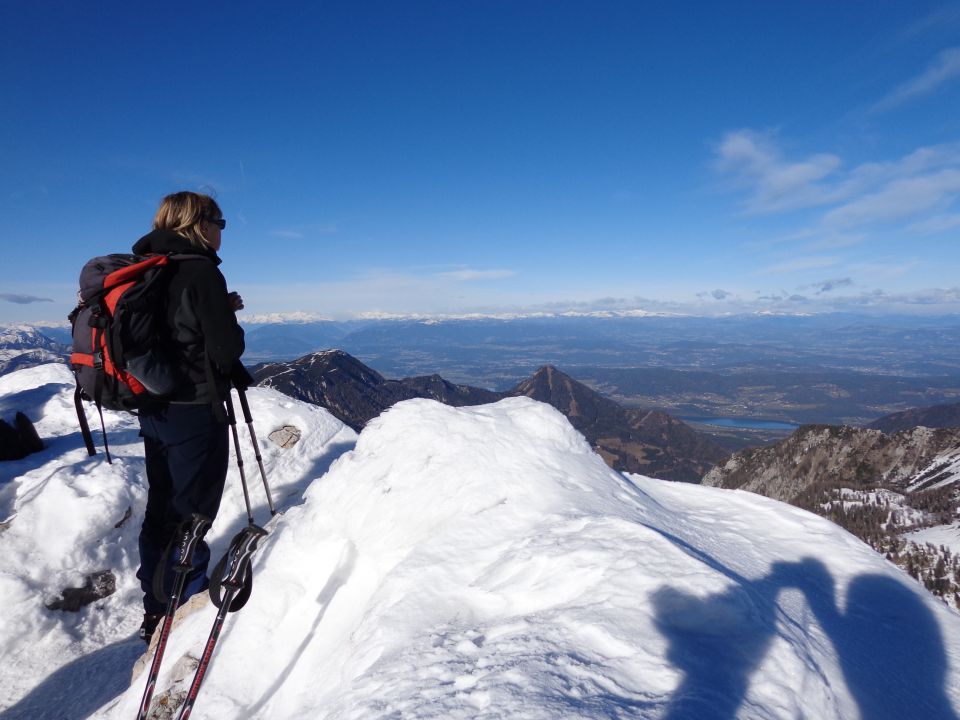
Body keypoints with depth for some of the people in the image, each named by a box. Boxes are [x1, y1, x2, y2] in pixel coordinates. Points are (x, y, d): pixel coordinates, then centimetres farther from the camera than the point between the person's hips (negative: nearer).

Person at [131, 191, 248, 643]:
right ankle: (184, 605, 18)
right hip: (195, 410, -8)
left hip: (153, 408, 9)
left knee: (162, 505, 19)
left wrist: (221, 311, 8)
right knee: (192, 510, 5)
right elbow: (226, 349, -20)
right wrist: (231, 321, 0)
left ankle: (156, 608, 33)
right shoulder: (201, 272, -17)